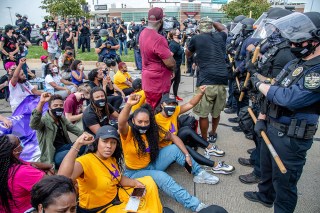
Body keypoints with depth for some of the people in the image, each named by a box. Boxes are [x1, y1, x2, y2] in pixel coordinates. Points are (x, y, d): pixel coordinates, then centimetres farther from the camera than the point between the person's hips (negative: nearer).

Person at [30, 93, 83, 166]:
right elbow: (33, 125, -36)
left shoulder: (61, 118, 11)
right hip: (53, 154, -8)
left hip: (65, 147, 8)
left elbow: (73, 128, 15)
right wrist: (41, 102, -47)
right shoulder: (43, 120, -14)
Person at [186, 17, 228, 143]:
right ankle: (213, 134, 39)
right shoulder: (220, 37, 15)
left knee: (203, 114, 7)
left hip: (206, 81, -5)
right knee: (216, 111, 21)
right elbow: (224, 29, 41)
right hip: (222, 79, 5)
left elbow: (187, 54, 25)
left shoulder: (196, 39, 6)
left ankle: (204, 140, 17)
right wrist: (212, 22, 38)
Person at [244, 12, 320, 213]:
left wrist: (259, 84, -16)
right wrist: (262, 117, 5)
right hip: (271, 127, 9)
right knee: (267, 167, 27)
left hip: (291, 137, -9)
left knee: (284, 180, 9)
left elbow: (288, 98, -31)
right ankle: (265, 196, 52)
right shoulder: (294, 63, 7)